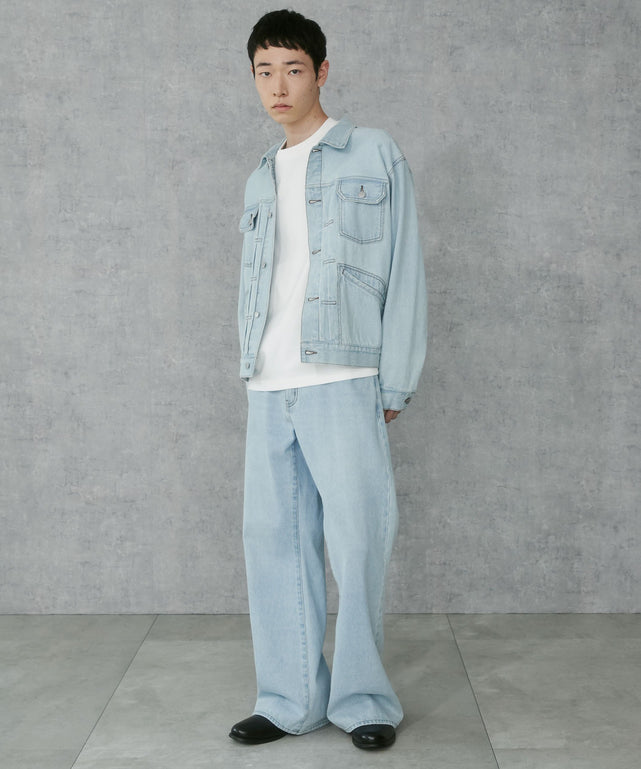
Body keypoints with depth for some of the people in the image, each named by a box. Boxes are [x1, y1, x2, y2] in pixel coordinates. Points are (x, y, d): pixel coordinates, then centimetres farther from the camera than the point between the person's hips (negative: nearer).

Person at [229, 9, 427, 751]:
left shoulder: (375, 156, 6)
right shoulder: (260, 179, 20)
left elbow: (405, 273, 1)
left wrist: (395, 384, -5)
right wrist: (249, 371, 7)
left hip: (342, 380, -5)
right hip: (268, 389, 5)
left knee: (357, 537, -3)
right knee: (273, 538, 5)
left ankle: (361, 696, 13)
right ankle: (291, 697, 16)